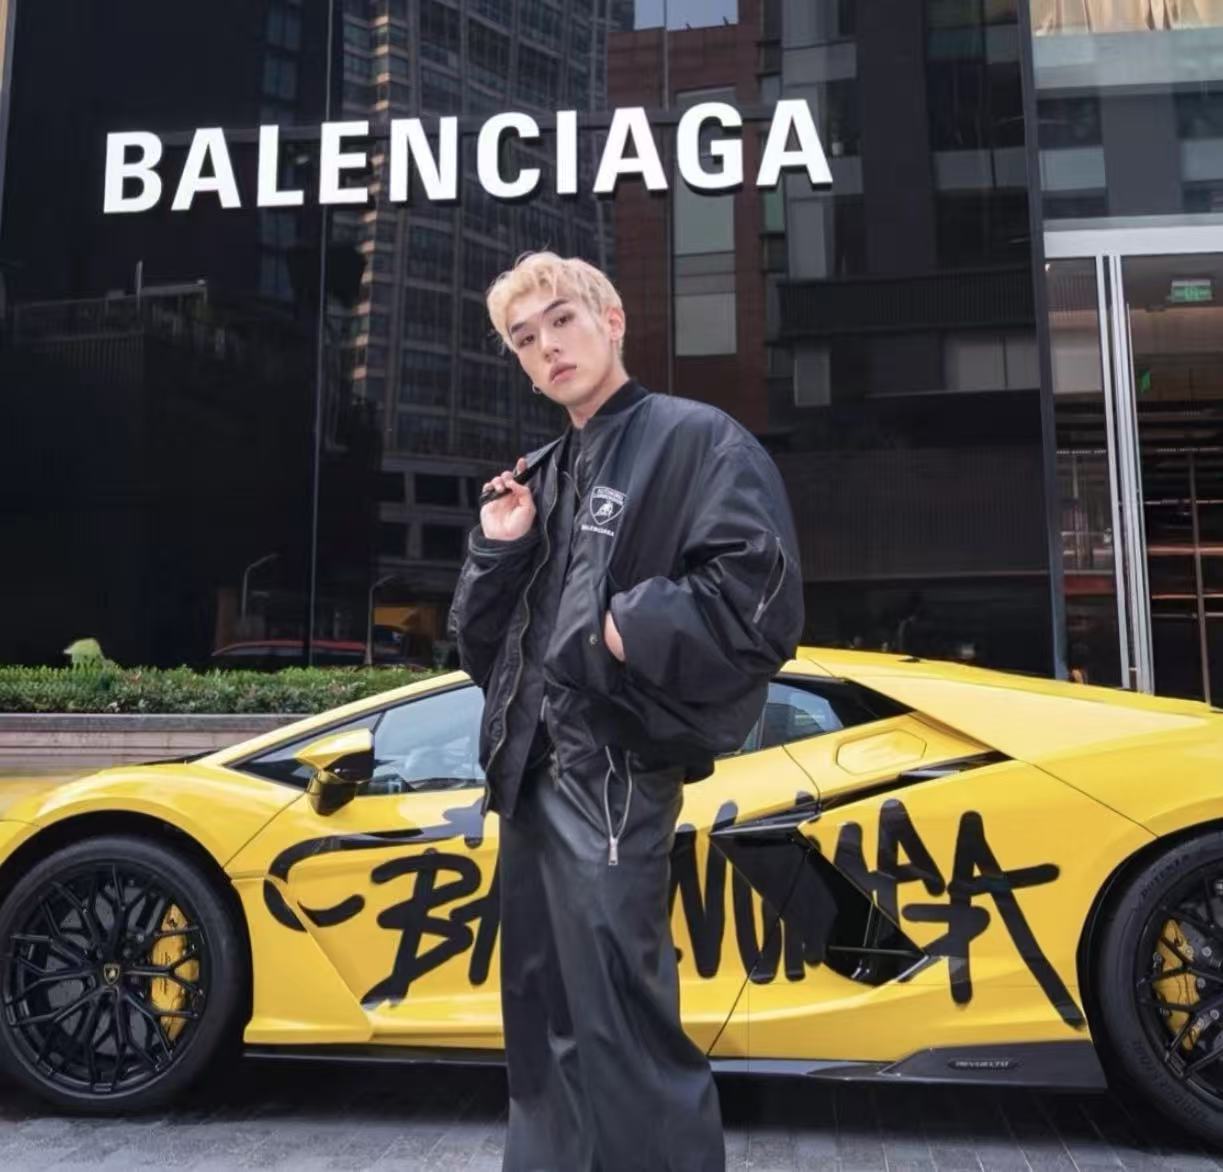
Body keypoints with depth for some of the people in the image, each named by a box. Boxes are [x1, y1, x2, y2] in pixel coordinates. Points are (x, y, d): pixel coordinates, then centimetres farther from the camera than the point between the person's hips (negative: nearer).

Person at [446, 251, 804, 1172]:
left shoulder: (697, 439, -6)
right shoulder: (540, 476, 17)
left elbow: (761, 601, -18)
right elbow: (480, 643, 18)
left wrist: (621, 629, -14)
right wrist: (498, 548, 2)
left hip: (613, 777, -8)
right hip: (530, 775, 9)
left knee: (620, 1030, -5)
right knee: (544, 1024, 19)